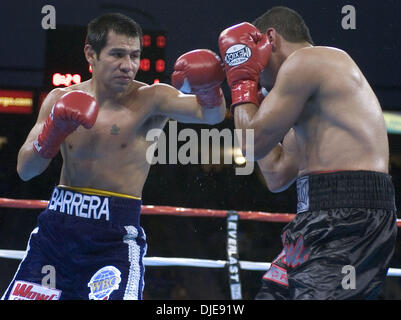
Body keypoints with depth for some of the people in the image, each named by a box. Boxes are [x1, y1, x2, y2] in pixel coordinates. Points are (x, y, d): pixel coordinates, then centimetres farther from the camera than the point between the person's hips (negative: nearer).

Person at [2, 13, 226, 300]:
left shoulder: (150, 99, -5)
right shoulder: (60, 100, 5)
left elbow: (212, 114, -19)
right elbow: (25, 170, 1)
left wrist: (208, 87, -41)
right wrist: (55, 128, -16)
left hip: (115, 239, -4)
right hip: (56, 228, 4)